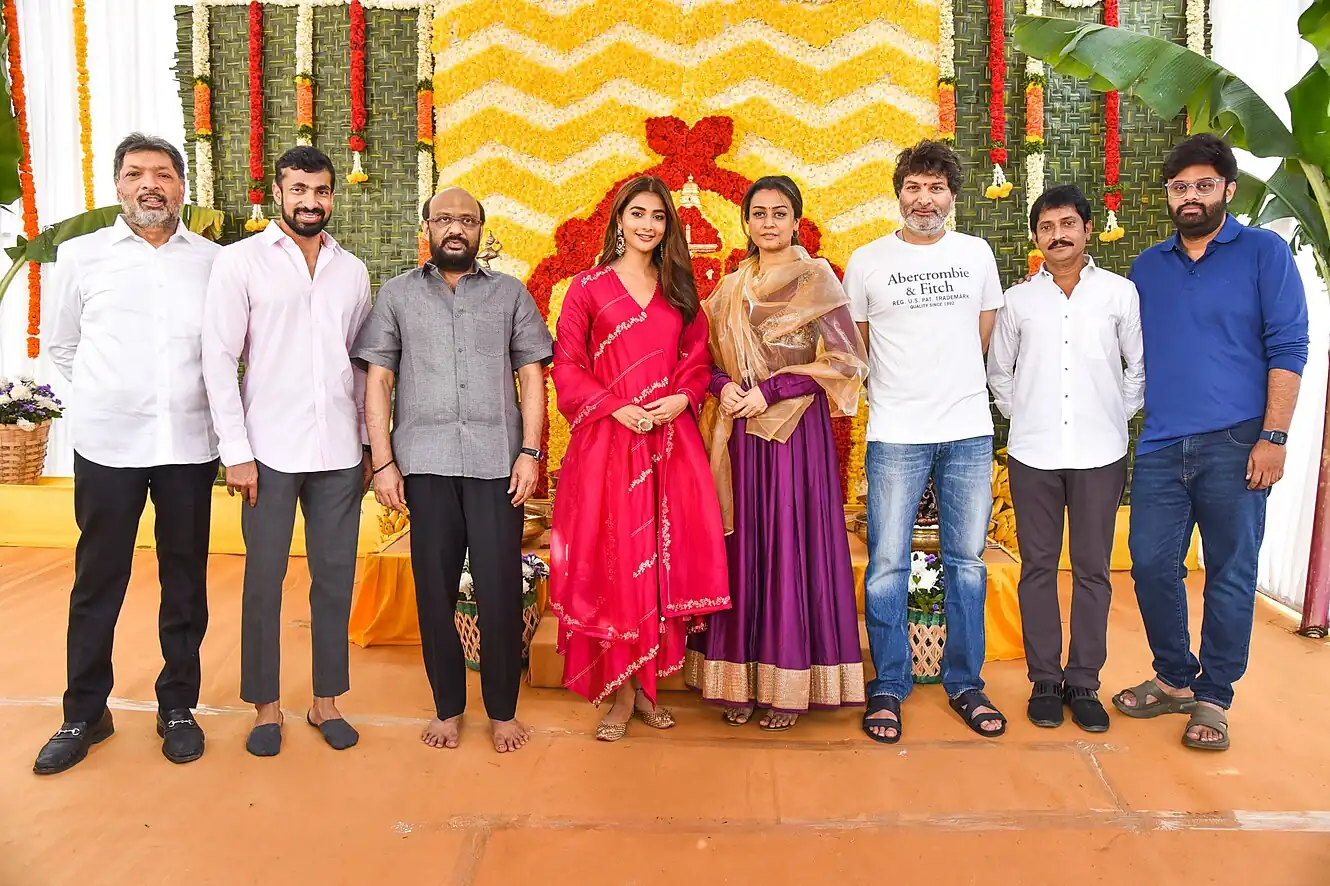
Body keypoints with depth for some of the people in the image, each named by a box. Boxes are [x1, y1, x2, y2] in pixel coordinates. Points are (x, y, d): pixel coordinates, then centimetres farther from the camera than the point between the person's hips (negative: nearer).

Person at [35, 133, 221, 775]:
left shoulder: (215, 261, 5)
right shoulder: (79, 256, 5)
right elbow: (60, 347, 14)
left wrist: (192, 394, 7)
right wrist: (107, 398, 10)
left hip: (190, 444, 1)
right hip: (107, 444, 0)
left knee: (185, 580, 8)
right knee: (97, 582, 6)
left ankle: (178, 707, 22)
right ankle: (85, 714, 22)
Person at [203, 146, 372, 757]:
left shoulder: (352, 271, 11)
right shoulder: (241, 260, 1)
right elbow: (219, 358, -3)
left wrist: (367, 442, 9)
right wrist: (236, 450, -8)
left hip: (340, 451, 3)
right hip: (271, 450, -3)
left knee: (336, 576, 7)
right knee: (264, 577, 5)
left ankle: (326, 701, 22)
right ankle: (265, 707, 20)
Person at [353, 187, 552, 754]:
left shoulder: (511, 294, 12)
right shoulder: (397, 295, 12)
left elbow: (532, 376, 8)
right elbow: (378, 380, 8)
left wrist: (530, 452, -3)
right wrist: (383, 461, -1)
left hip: (496, 461, 0)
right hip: (425, 462, 1)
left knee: (499, 586, 0)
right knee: (434, 585, 5)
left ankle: (503, 710, 16)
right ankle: (447, 707, 20)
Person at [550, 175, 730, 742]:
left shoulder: (680, 289, 15)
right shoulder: (588, 286, 5)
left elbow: (697, 357, 14)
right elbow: (567, 365, 1)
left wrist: (682, 398, -6)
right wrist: (617, 407, -12)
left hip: (671, 440, 3)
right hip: (607, 439, -3)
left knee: (664, 556, 1)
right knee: (613, 558, -3)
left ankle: (645, 684, 14)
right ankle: (621, 694, 8)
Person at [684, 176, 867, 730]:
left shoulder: (816, 279, -1)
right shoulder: (731, 288, 13)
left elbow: (846, 359, -9)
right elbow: (709, 358, 16)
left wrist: (771, 390, -14)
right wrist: (724, 386, -7)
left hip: (795, 430, -4)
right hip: (741, 433, 4)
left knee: (792, 544, -2)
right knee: (742, 545, 6)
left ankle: (790, 684, 10)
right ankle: (741, 679, 15)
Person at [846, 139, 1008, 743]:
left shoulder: (977, 254, 9)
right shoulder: (866, 262, 2)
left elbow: (984, 338, 17)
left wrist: (955, 392, 13)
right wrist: (895, 393, 9)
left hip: (969, 432, 3)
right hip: (895, 436, -2)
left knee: (967, 562, 9)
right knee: (887, 564, 0)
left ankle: (965, 683, 23)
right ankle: (889, 687, 14)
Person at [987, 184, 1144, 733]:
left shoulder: (1120, 292, 4)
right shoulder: (1017, 300, 7)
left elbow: (1140, 366, 8)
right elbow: (998, 372, 15)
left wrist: (1116, 416, 3)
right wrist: (1023, 417, 6)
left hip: (1100, 453, -1)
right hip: (1033, 454, 1)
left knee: (1092, 569, 4)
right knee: (1038, 567, 5)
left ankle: (1084, 683, 15)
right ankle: (1044, 680, 16)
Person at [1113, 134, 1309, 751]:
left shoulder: (1264, 253, 3)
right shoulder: (1146, 267, 15)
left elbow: (1288, 348, -3)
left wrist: (1273, 436, -10)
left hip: (1234, 444, -4)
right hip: (1161, 445, 4)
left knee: (1230, 574, 3)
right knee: (1151, 565, 5)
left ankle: (1213, 698, 18)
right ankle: (1174, 679, 25)